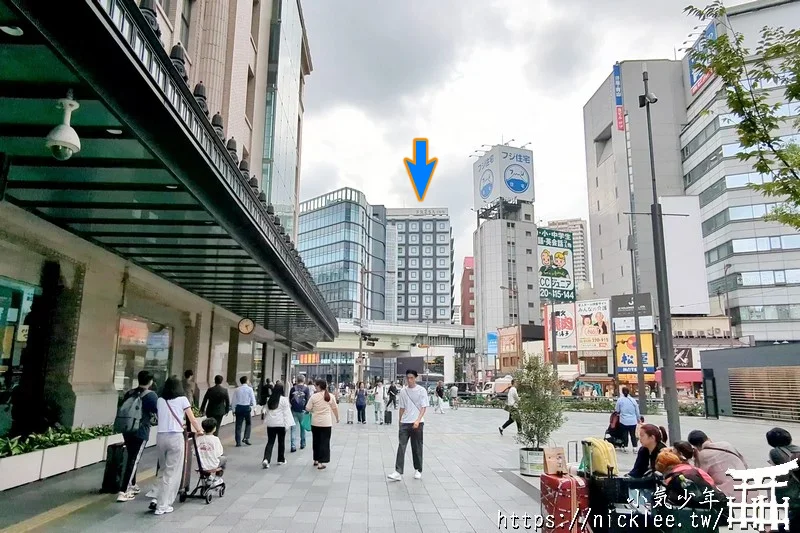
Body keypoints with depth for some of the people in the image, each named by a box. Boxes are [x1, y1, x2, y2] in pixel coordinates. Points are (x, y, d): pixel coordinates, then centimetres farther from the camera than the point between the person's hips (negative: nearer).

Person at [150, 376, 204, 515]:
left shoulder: (160, 400, 10)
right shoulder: (182, 399, 0)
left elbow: (162, 417, 16)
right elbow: (192, 419, 5)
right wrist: (200, 431, 22)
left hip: (161, 437, 4)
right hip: (175, 437, -4)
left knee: (165, 470, 19)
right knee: (172, 472, 3)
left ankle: (159, 500, 14)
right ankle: (162, 506, 2)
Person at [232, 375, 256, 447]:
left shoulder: (237, 389, 2)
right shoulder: (249, 389, -7)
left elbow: (234, 400, 5)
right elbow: (253, 400, -5)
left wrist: (234, 410, 13)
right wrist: (254, 407, 10)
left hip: (238, 407, 2)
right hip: (247, 408, -2)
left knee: (238, 425, 8)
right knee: (248, 423, 17)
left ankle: (238, 442, 9)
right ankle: (246, 438, 5)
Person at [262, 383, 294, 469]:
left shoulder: (269, 400, 7)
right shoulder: (284, 399, -8)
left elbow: (267, 411, 13)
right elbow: (287, 412, -10)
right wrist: (288, 424, -8)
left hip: (270, 423, 4)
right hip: (281, 424, -4)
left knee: (270, 442, 4)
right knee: (281, 442, 12)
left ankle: (266, 459, -13)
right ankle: (281, 459, 22)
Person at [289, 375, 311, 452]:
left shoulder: (293, 388, 1)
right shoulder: (306, 389, -6)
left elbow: (290, 400, 9)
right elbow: (308, 400, -7)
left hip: (294, 410, 1)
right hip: (302, 410, -1)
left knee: (294, 428, 1)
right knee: (303, 427, 15)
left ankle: (293, 446, -7)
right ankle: (302, 444, 24)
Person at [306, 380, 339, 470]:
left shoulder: (314, 396, -7)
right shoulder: (330, 396, -4)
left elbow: (307, 408, -4)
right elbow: (335, 408, 3)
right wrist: (337, 418, 18)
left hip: (315, 422, 1)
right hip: (326, 423, -1)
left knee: (316, 441, 17)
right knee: (324, 442, 3)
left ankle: (316, 460, 27)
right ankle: (320, 463, -1)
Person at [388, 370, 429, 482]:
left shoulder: (421, 390, -4)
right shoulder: (403, 392, 7)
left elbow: (424, 407, -8)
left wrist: (417, 420, -19)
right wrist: (400, 421, 13)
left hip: (417, 423, -3)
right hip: (404, 423, 3)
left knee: (417, 448, 7)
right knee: (401, 447, -6)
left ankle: (418, 470, 23)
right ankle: (398, 472, -7)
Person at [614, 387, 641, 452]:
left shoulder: (620, 400, -6)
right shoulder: (633, 400, 1)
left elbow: (617, 410, 0)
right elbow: (637, 411, 9)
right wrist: (638, 419, 23)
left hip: (624, 421, -2)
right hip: (633, 421, 2)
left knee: (625, 434, 9)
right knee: (633, 434, 11)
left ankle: (625, 447, 10)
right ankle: (634, 447, 10)